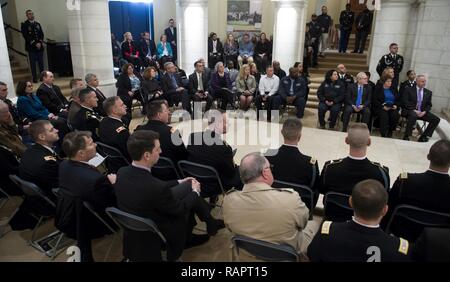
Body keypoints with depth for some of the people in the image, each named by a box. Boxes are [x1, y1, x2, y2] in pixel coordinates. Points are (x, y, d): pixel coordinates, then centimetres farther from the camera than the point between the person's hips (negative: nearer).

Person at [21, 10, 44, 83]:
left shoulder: (38, 24, 15)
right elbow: (26, 36, -8)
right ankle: (34, 78, 1)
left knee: (41, 63, 5)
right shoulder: (24, 25, 0)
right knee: (33, 64, -2)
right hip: (31, 47, -4)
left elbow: (42, 34, 10)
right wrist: (35, 44, -15)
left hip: (40, 46, 4)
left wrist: (40, 42, -7)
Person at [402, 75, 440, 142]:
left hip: (422, 112, 5)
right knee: (413, 115, -39)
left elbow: (429, 105, 12)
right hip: (410, 111, -5)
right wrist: (414, 110, -18)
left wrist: (424, 112, -9)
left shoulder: (428, 92, 13)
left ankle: (423, 137, -7)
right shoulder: (409, 90, 0)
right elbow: (405, 103, -8)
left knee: (436, 119, -14)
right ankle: (406, 136, -28)